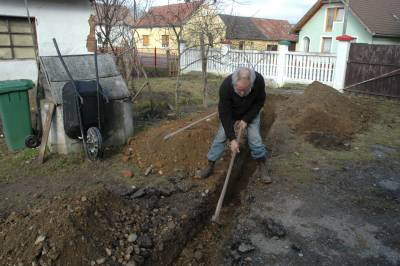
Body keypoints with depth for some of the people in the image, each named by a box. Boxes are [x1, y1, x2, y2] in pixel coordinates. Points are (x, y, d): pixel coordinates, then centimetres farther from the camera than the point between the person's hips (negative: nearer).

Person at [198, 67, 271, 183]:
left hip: (251, 112, 1)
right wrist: (232, 138, -33)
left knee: (254, 138, -7)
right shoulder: (226, 86, -39)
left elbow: (260, 102, -16)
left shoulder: (259, 80, -35)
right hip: (230, 112, 0)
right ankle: (210, 165, 11)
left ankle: (261, 167, 9)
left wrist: (246, 119, -22)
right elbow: (224, 113, -31)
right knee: (220, 136, -3)